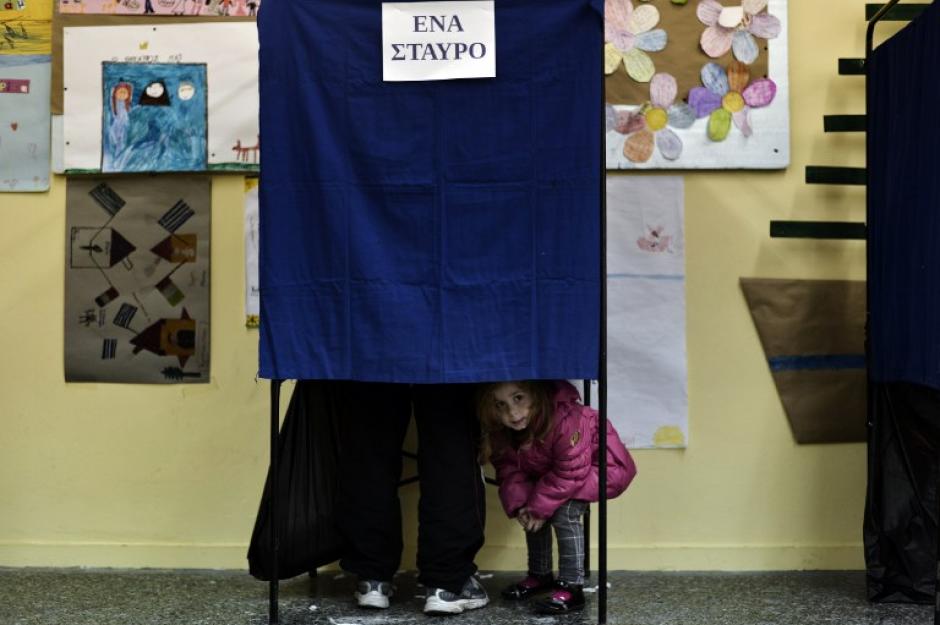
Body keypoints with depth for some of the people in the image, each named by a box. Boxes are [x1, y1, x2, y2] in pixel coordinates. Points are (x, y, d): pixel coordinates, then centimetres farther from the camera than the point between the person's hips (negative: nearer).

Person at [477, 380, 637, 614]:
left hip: (599, 465, -8)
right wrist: (517, 504, -24)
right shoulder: (501, 433, -16)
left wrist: (540, 507, -28)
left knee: (564, 512, -24)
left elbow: (571, 473, -34)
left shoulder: (565, 420, -39)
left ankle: (572, 588, -15)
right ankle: (540, 575, 19)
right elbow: (509, 471, -7)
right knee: (531, 513, -1)